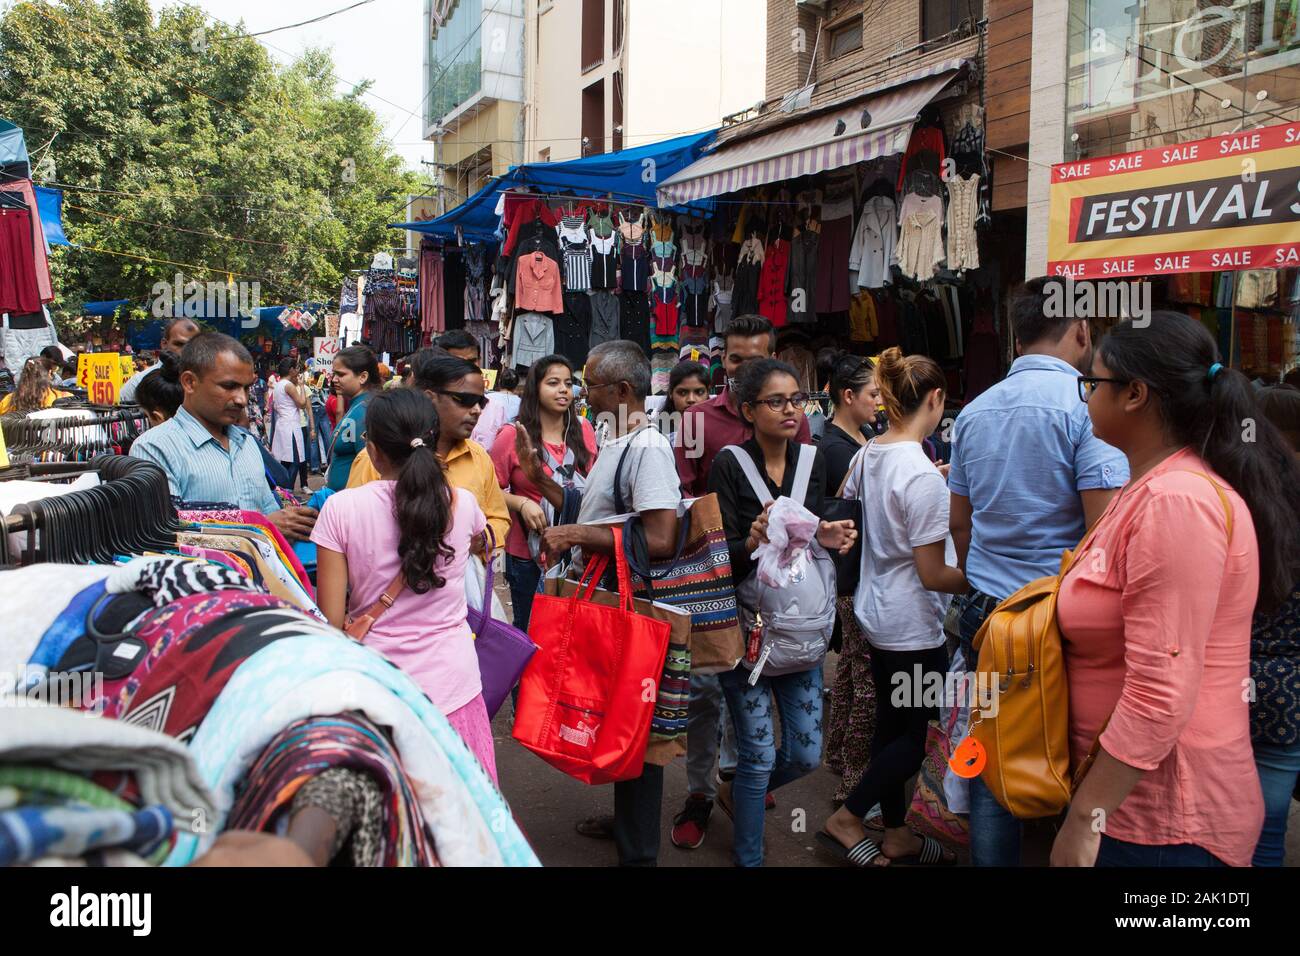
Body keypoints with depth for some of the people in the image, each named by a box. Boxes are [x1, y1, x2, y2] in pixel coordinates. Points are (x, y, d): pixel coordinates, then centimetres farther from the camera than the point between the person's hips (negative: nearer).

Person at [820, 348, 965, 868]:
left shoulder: (868, 454, 1)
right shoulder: (923, 476, -24)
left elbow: (846, 500, 23)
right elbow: (934, 575, -22)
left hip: (876, 612, 9)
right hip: (913, 625, -9)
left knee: (892, 723, 18)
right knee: (921, 735, 7)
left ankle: (896, 834, 31)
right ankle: (846, 819, 13)